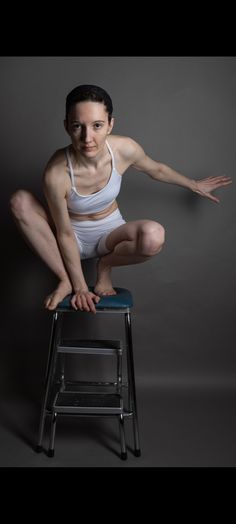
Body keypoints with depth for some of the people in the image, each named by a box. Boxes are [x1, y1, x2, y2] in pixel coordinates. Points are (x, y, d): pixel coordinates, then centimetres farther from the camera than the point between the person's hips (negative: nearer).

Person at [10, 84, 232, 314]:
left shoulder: (124, 149, -22)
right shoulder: (56, 173, -31)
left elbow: (156, 169, 2)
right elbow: (65, 234, -20)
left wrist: (194, 185, 16)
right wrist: (80, 286, -15)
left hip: (110, 233, 1)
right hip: (74, 237, -1)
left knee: (154, 236, -33)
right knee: (20, 201, -29)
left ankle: (105, 265, -1)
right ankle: (66, 279, -14)